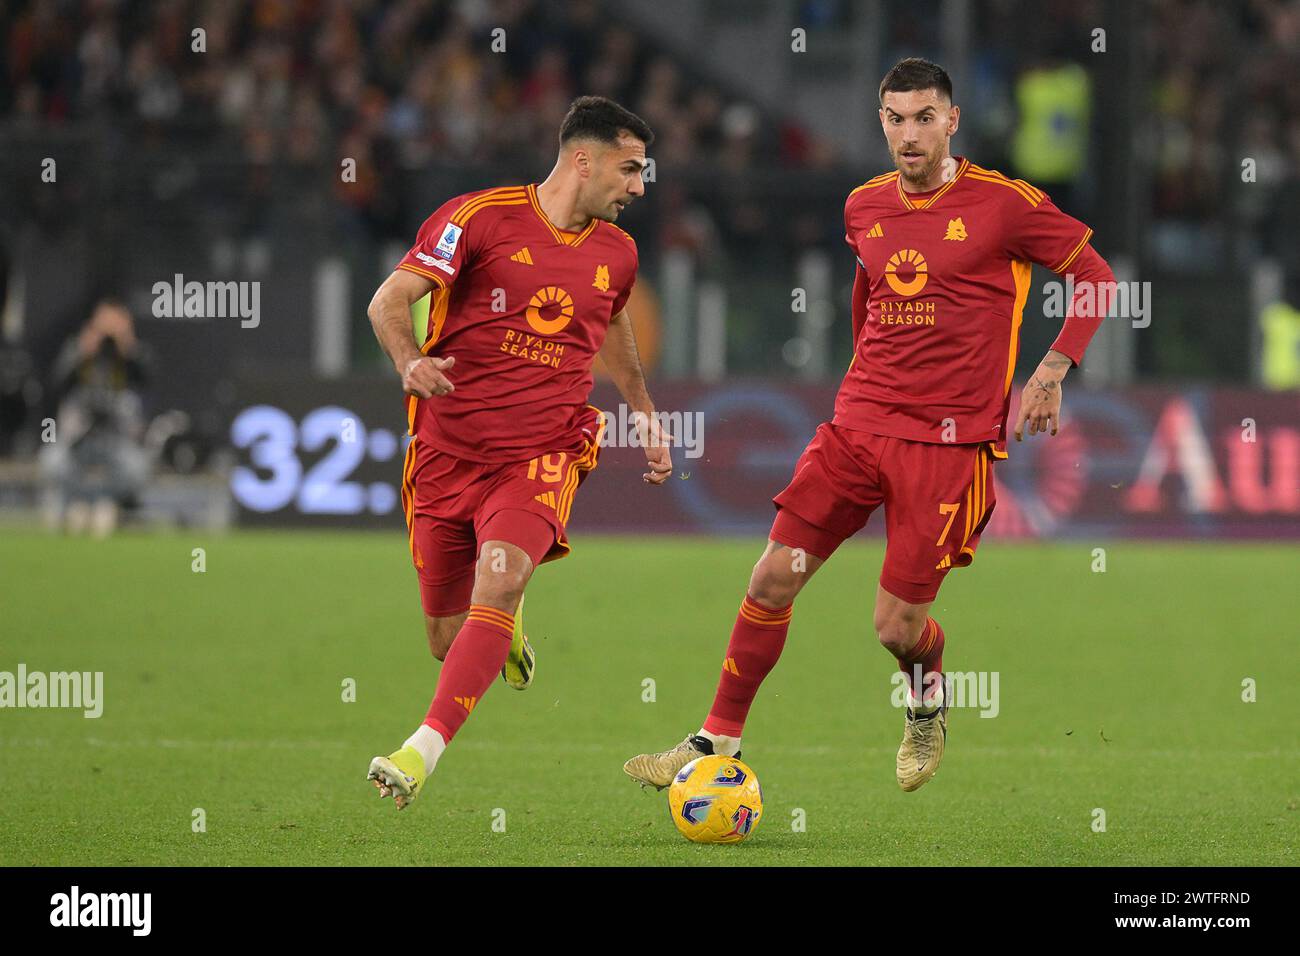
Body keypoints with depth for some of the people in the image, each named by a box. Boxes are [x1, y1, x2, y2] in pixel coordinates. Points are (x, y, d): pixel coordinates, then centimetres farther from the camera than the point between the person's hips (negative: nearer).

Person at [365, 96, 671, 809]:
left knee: (498, 583, -27)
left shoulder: (616, 253, 9)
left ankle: (422, 752, -32)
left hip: (542, 455, 1)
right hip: (447, 450, -1)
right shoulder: (480, 217, -7)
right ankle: (506, 629, 44)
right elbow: (389, 301, -9)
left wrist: (645, 414, 31)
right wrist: (409, 361, -28)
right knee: (448, 639, 6)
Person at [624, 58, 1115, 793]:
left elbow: (1097, 277, 1)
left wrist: (1051, 373, -7)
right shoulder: (865, 207, 9)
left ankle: (928, 703, 30)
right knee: (774, 576, -6)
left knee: (898, 625, -5)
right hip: (860, 423, 4)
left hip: (950, 439, -4)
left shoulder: (1004, 204, -7)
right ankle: (719, 741, 5)